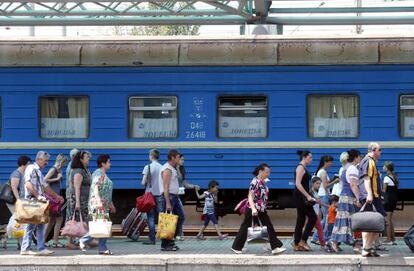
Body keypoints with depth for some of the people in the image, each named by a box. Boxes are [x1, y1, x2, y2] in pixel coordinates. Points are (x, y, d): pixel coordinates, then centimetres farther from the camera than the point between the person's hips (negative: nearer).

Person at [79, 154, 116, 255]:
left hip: (105, 205, 10)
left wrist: (111, 205, 27)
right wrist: (99, 201, -32)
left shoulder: (104, 174, 20)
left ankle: (102, 248, 5)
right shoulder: (99, 174, -10)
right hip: (98, 204, -10)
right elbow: (95, 188, -21)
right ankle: (83, 241, -1)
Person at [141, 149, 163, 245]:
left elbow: (143, 182, -8)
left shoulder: (148, 167, -6)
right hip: (160, 194, 3)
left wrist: (144, 182, 13)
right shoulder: (162, 168, 2)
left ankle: (152, 239, -3)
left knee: (151, 217, 0)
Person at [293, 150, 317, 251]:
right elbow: (298, 184, -20)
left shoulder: (304, 168, 18)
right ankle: (303, 240, -7)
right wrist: (308, 196, -22)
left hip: (302, 197, 10)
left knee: (301, 220, 9)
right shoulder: (300, 167, -11)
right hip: (300, 196, -10)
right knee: (312, 217, -9)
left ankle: (297, 244, 9)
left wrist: (309, 196, 19)